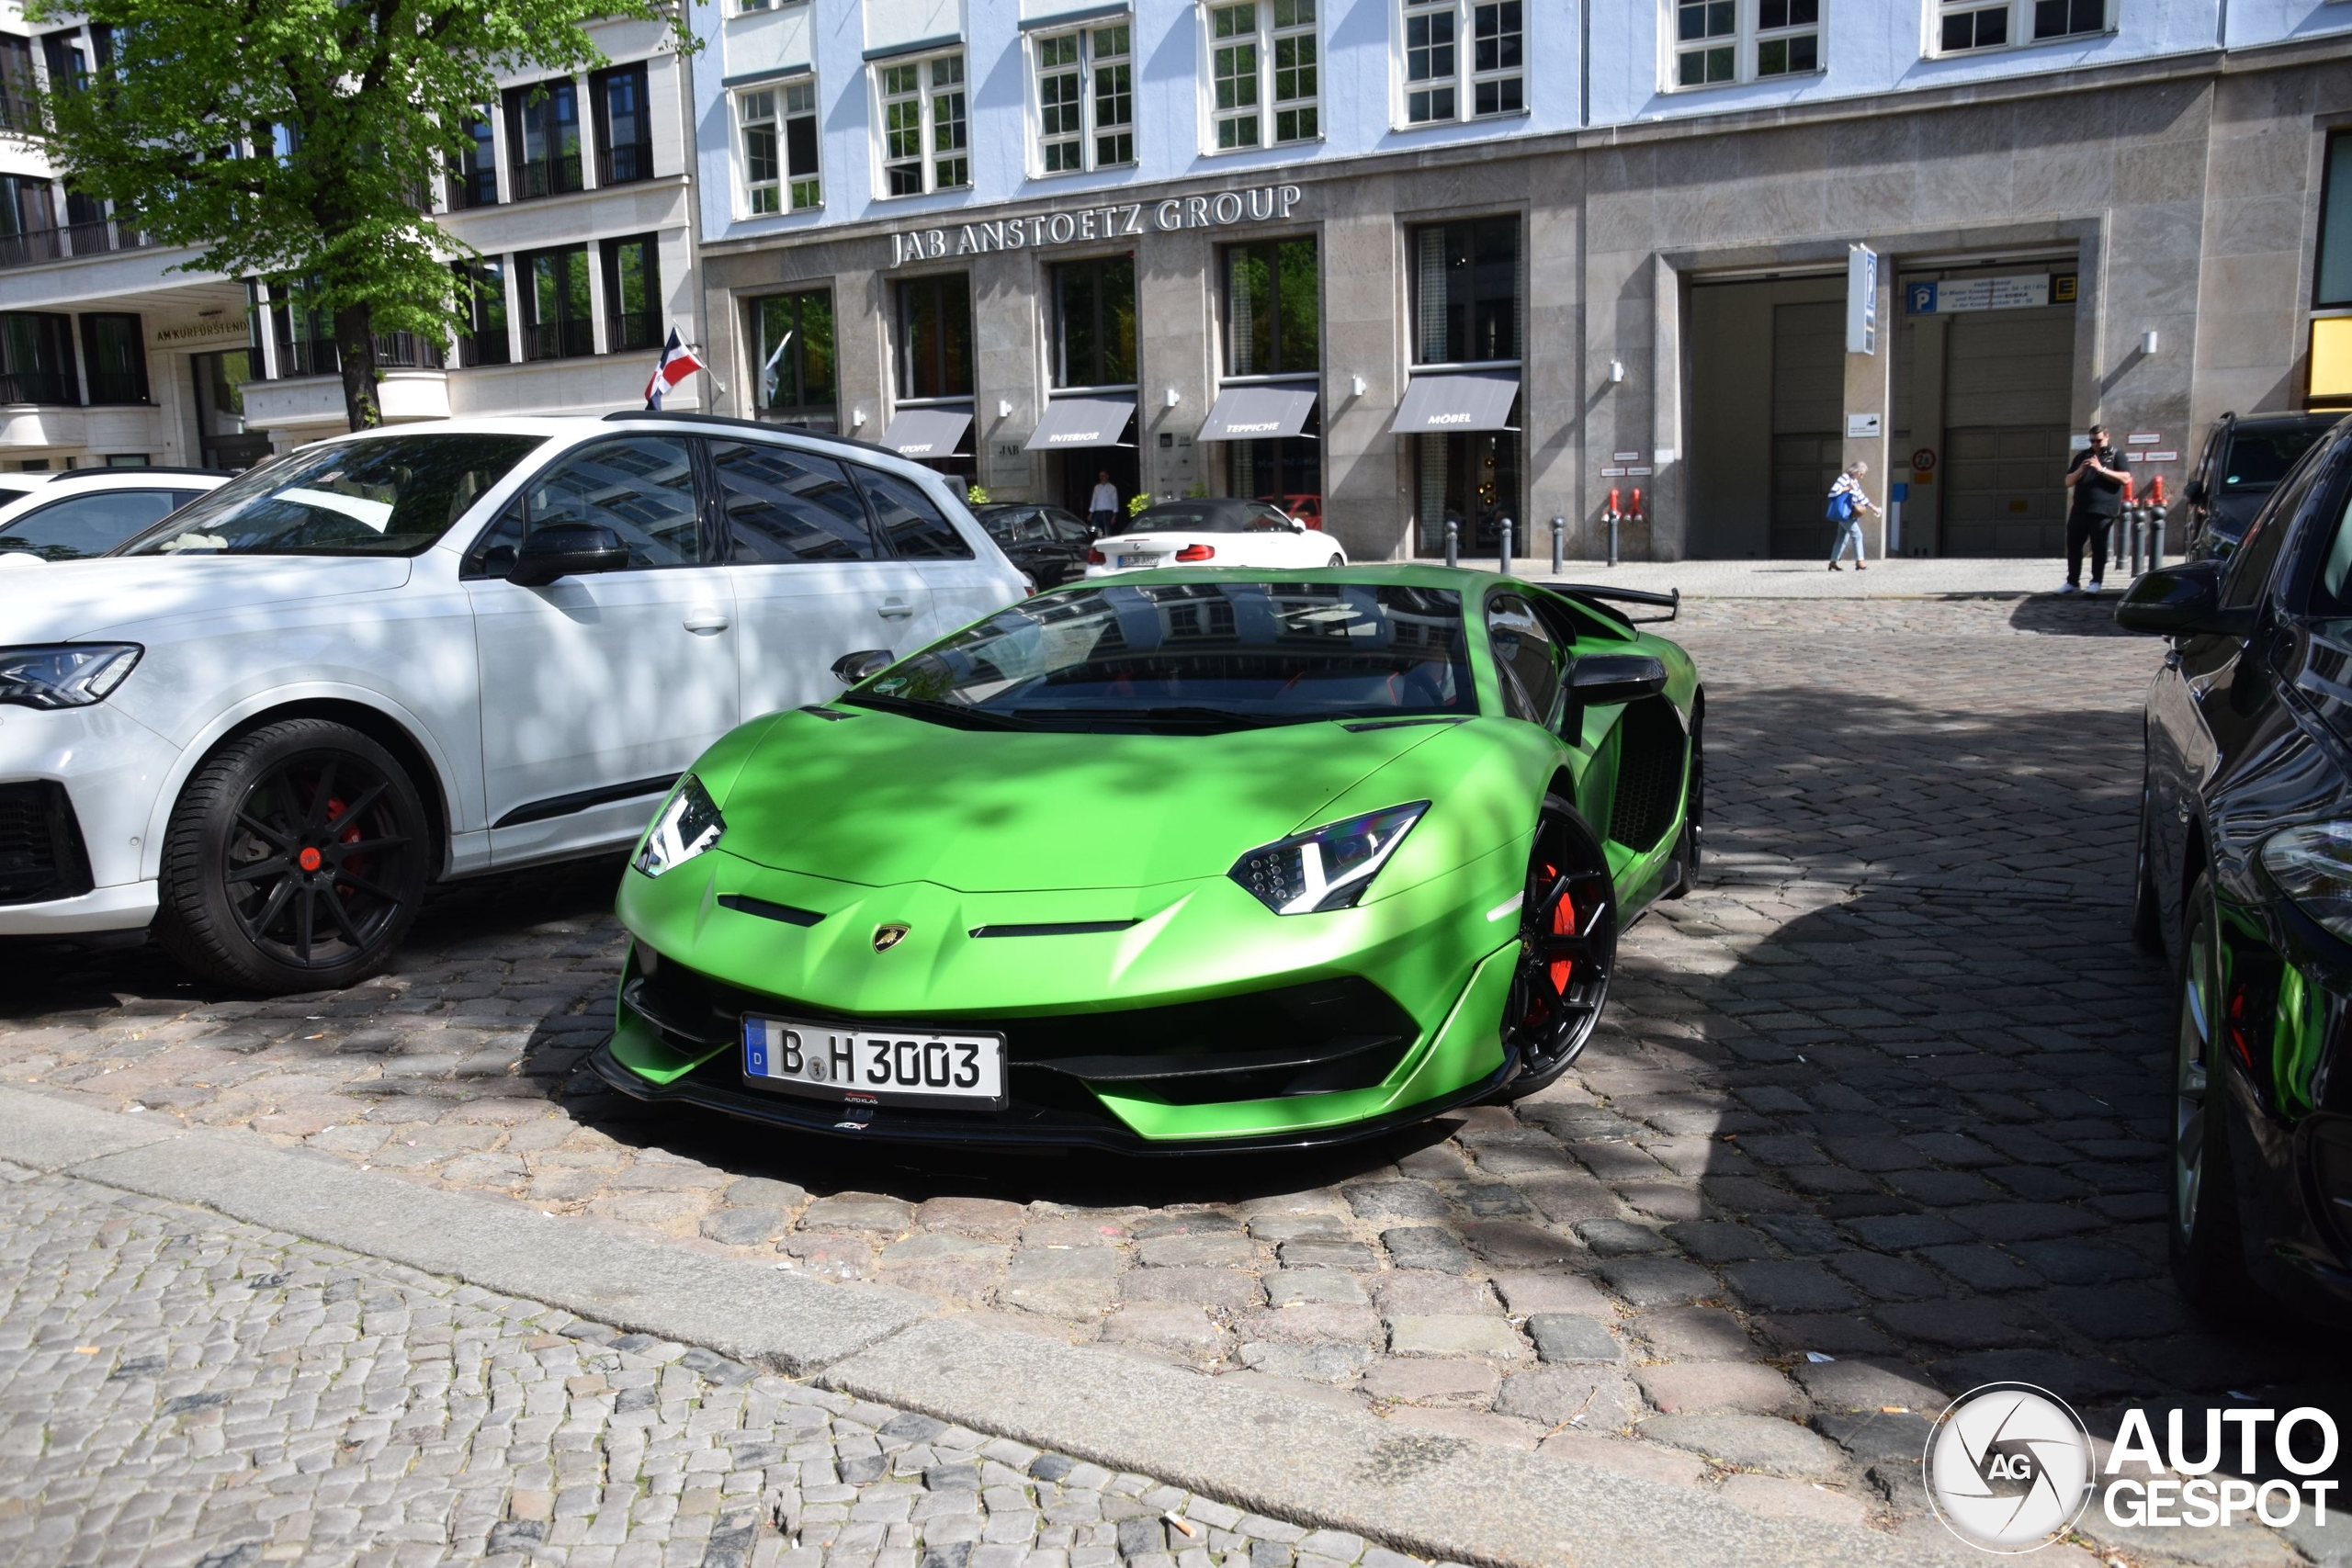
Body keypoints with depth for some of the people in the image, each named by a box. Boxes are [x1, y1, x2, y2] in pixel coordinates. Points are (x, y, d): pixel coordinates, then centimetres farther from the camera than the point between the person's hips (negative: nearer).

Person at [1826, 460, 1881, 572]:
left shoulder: (1855, 482, 17)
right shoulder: (1844, 478, -12)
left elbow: (1861, 497, 25)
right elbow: (1833, 491, -22)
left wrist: (1873, 507, 24)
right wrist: (1847, 488, -18)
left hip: (1848, 514, 10)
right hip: (1843, 513, -10)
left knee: (1843, 538, 9)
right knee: (1857, 535, -10)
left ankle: (1833, 562, 12)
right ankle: (1859, 562, -8)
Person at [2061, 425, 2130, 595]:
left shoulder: (2117, 456, 4)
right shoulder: (2082, 456, 15)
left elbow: (2125, 479, -10)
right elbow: (2068, 482, 13)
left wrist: (2102, 469, -16)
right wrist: (2080, 471, -7)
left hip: (2103, 511, -4)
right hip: (2079, 510, 4)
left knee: (2098, 547, -2)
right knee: (2073, 545, 4)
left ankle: (2096, 582, 5)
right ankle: (2072, 582, 10)